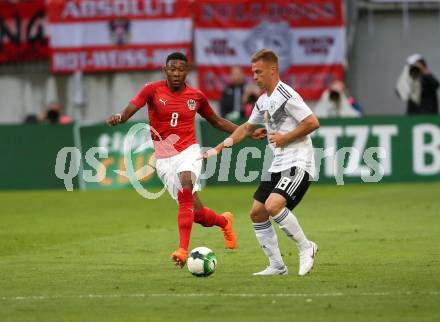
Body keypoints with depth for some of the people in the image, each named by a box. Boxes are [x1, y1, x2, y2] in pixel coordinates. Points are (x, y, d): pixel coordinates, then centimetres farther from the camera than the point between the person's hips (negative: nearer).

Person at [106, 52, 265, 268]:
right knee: (196, 213, 0)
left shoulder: (196, 96, 3)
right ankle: (224, 221, 38)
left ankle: (183, 250, -38)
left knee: (185, 183, -34)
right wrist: (119, 118, -41)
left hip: (188, 152, 0)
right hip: (164, 159, 0)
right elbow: (130, 109, -18)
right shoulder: (153, 90, -4)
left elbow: (217, 122, 18)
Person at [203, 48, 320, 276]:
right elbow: (247, 128, 29)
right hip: (277, 166, 10)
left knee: (273, 205, -27)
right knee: (257, 213, 4)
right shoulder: (263, 101, 15)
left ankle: (306, 248, -8)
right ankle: (277, 266, 11)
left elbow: (312, 123, -17)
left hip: (298, 164, -10)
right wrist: (219, 148, 25)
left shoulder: (287, 96, -14)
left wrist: (285, 138, -14)